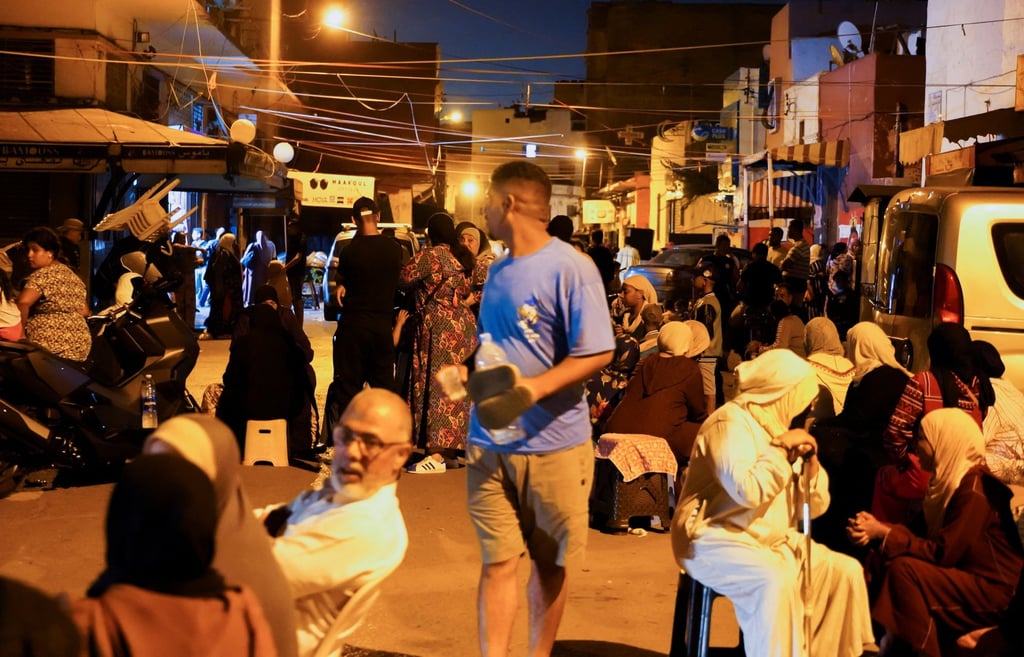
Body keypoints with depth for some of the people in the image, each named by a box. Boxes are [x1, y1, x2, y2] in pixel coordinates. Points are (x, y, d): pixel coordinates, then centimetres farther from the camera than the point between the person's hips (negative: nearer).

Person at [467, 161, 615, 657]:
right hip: (489, 444, 5)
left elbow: (597, 353, -17)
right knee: (499, 561, 3)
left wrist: (536, 387, -27)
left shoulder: (571, 269, -12)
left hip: (554, 445, -5)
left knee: (551, 563, 9)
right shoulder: (499, 270, 12)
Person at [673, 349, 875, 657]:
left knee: (845, 571, -3)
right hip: (718, 540, -9)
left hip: (773, 540, 9)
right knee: (776, 581, -35)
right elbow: (747, 491, -31)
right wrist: (780, 447, -20)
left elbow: (814, 508, 14)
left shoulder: (779, 427, 13)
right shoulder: (731, 423, -14)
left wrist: (810, 461, -3)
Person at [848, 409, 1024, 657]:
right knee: (883, 560, -4)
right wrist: (877, 527, -8)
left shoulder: (974, 489, -19)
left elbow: (942, 553, -22)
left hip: (995, 594, -9)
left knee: (903, 569, -24)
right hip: (967, 579, 9)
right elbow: (923, 534, 8)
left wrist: (884, 533, -18)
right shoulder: (951, 480, 10)